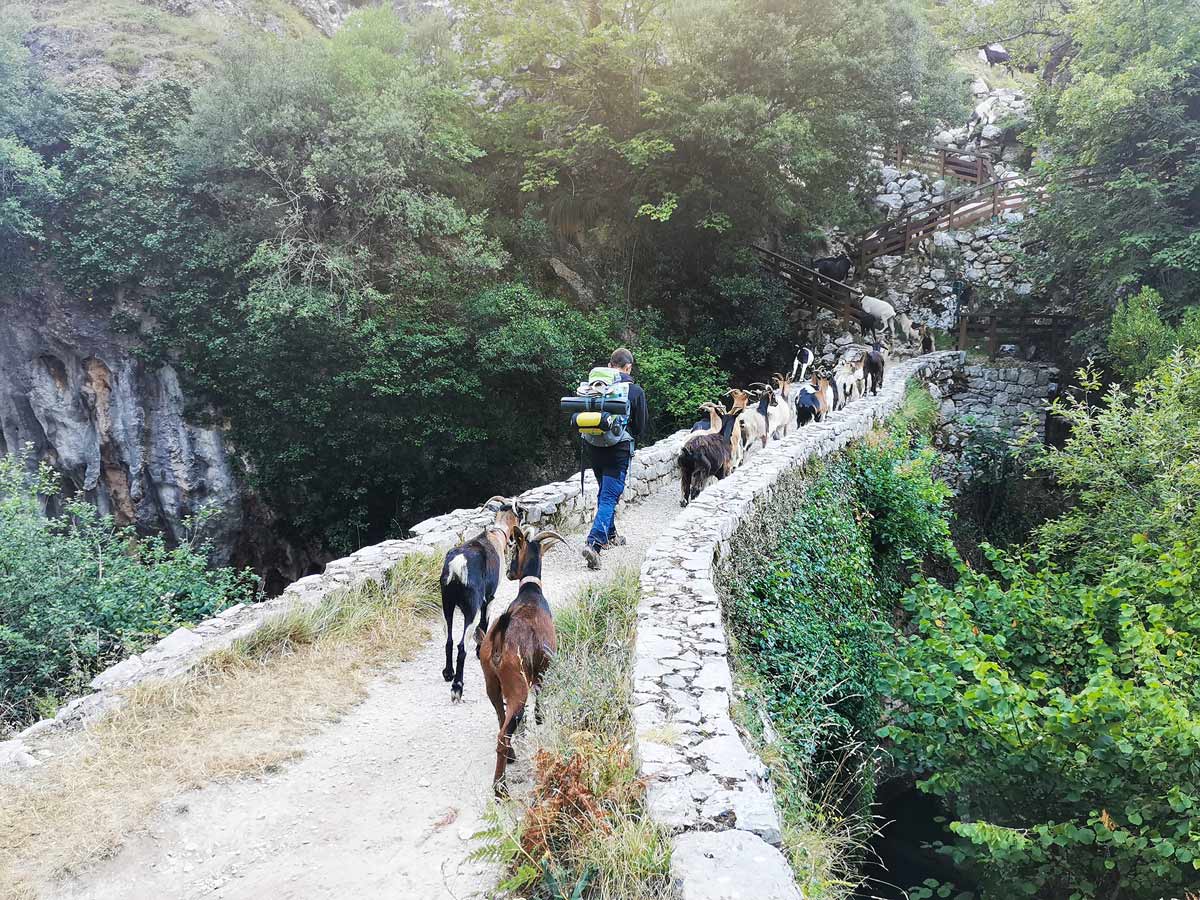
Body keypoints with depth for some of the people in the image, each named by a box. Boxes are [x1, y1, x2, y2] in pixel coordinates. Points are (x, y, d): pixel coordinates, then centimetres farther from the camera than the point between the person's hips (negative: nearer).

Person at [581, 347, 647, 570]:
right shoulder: (636, 391, -6)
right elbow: (641, 427, 1)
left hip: (594, 448, 5)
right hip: (619, 451, -5)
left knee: (605, 491, 23)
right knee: (609, 496, -5)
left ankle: (609, 535, 36)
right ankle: (593, 542, -21)